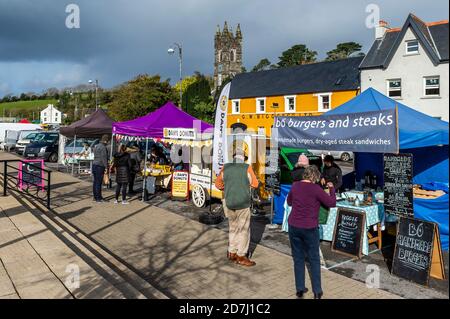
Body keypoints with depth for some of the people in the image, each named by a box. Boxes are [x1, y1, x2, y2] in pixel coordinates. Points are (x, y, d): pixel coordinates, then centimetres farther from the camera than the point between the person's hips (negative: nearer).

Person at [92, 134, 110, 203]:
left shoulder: (96, 146, 15)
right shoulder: (103, 147, -14)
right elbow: (104, 158, -17)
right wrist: (106, 167, -15)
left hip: (94, 164, 9)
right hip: (100, 166, -9)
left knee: (95, 182, 13)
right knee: (98, 182, -5)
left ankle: (95, 196, 20)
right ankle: (98, 198, -1)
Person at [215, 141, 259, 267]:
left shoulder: (225, 167, -2)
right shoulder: (247, 168, -12)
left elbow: (218, 184, 8)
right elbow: (255, 184, -2)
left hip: (229, 204, 4)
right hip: (243, 204, -4)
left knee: (233, 228, 19)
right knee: (243, 230, 10)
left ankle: (232, 253, 28)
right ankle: (241, 256, 17)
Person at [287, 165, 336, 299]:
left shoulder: (295, 185, 2)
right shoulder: (316, 189, -12)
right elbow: (332, 203, -5)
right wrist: (331, 188, 8)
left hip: (294, 226, 4)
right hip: (310, 228, -3)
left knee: (298, 258, 14)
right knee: (314, 260, 11)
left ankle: (300, 289, 18)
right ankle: (317, 291, 15)